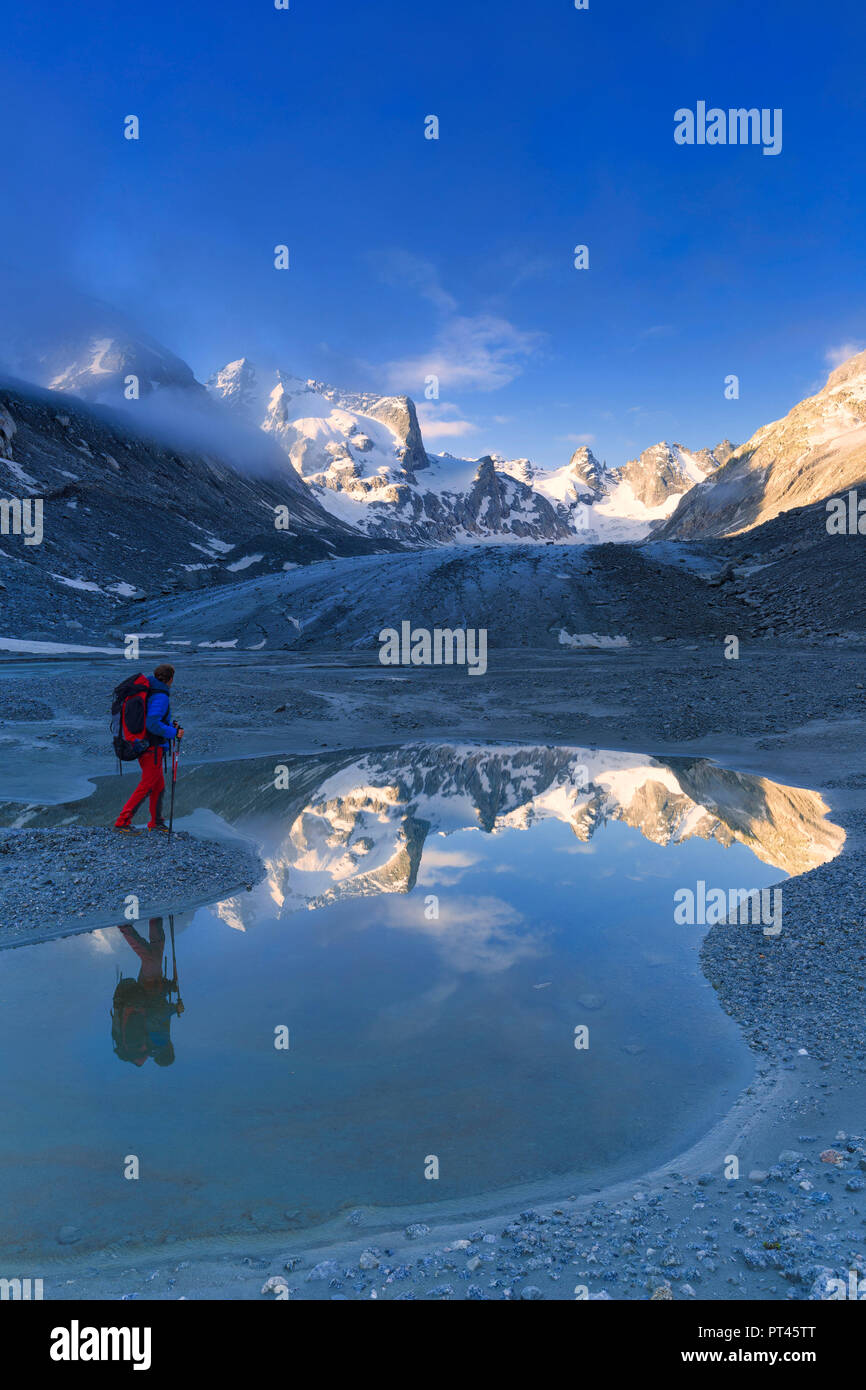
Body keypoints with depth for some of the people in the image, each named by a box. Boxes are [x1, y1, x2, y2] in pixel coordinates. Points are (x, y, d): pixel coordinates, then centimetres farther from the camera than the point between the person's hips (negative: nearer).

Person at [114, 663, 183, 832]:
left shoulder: (149, 692, 10)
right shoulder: (160, 697, -19)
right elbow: (152, 724, -27)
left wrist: (170, 725, 18)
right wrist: (173, 733, -18)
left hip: (143, 746, 10)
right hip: (154, 748, -10)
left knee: (159, 785, 19)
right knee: (146, 786, -3)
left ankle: (156, 822, 30)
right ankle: (122, 822, -2)